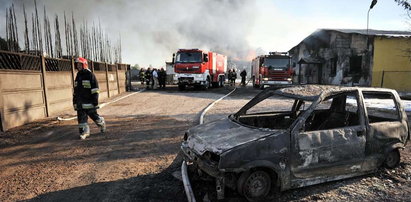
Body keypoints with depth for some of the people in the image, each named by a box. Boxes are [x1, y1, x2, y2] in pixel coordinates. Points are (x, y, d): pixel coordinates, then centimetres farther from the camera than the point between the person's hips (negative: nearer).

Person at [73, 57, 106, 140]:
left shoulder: (90, 75, -6)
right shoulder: (78, 76, 16)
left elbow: (95, 89, -12)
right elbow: (75, 90, 21)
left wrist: (95, 101, -17)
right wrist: (74, 101, 18)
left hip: (88, 101, -7)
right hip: (80, 101, 7)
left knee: (93, 115, 2)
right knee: (81, 117, 4)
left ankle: (102, 123, 28)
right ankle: (84, 132, 11)